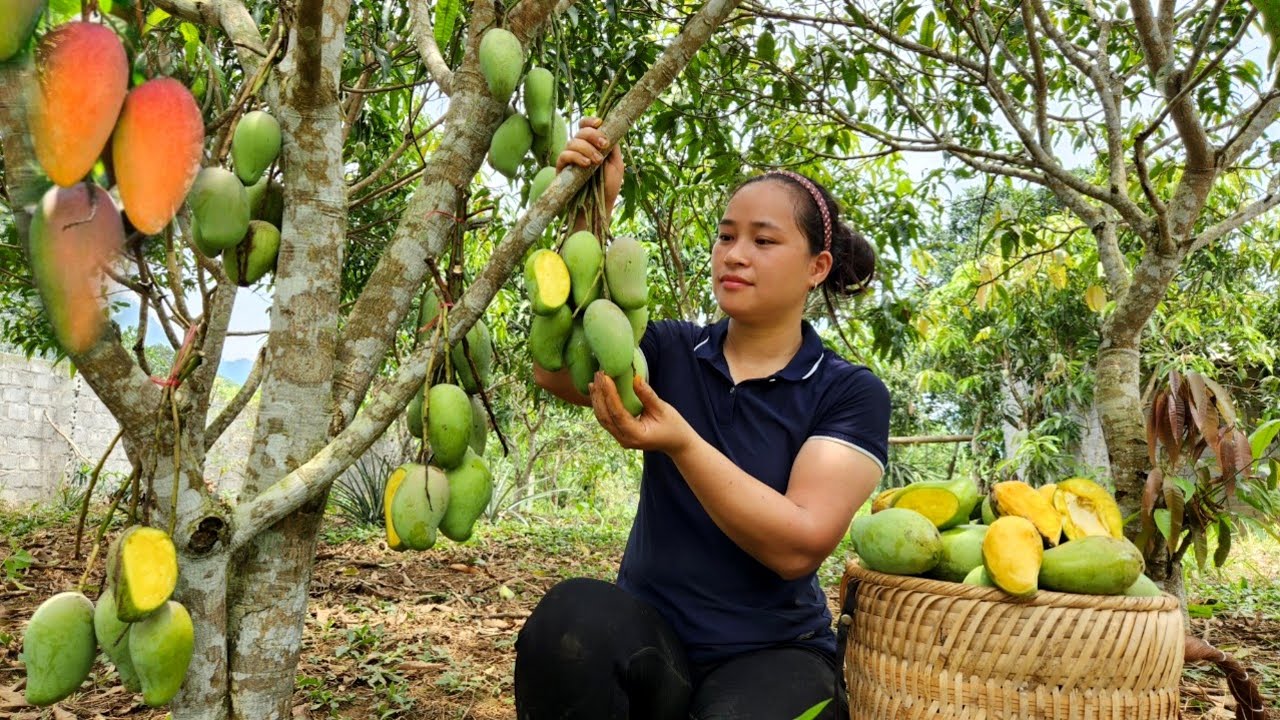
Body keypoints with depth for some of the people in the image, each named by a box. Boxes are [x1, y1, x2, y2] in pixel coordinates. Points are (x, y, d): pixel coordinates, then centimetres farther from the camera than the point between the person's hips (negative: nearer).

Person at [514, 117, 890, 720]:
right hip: (649, 637, 2)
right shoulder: (670, 352, 5)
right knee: (572, 617, -33)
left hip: (772, 653, -1)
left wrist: (680, 443, -28)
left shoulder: (850, 393, -3)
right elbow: (558, 369, -16)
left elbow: (798, 546, -17)